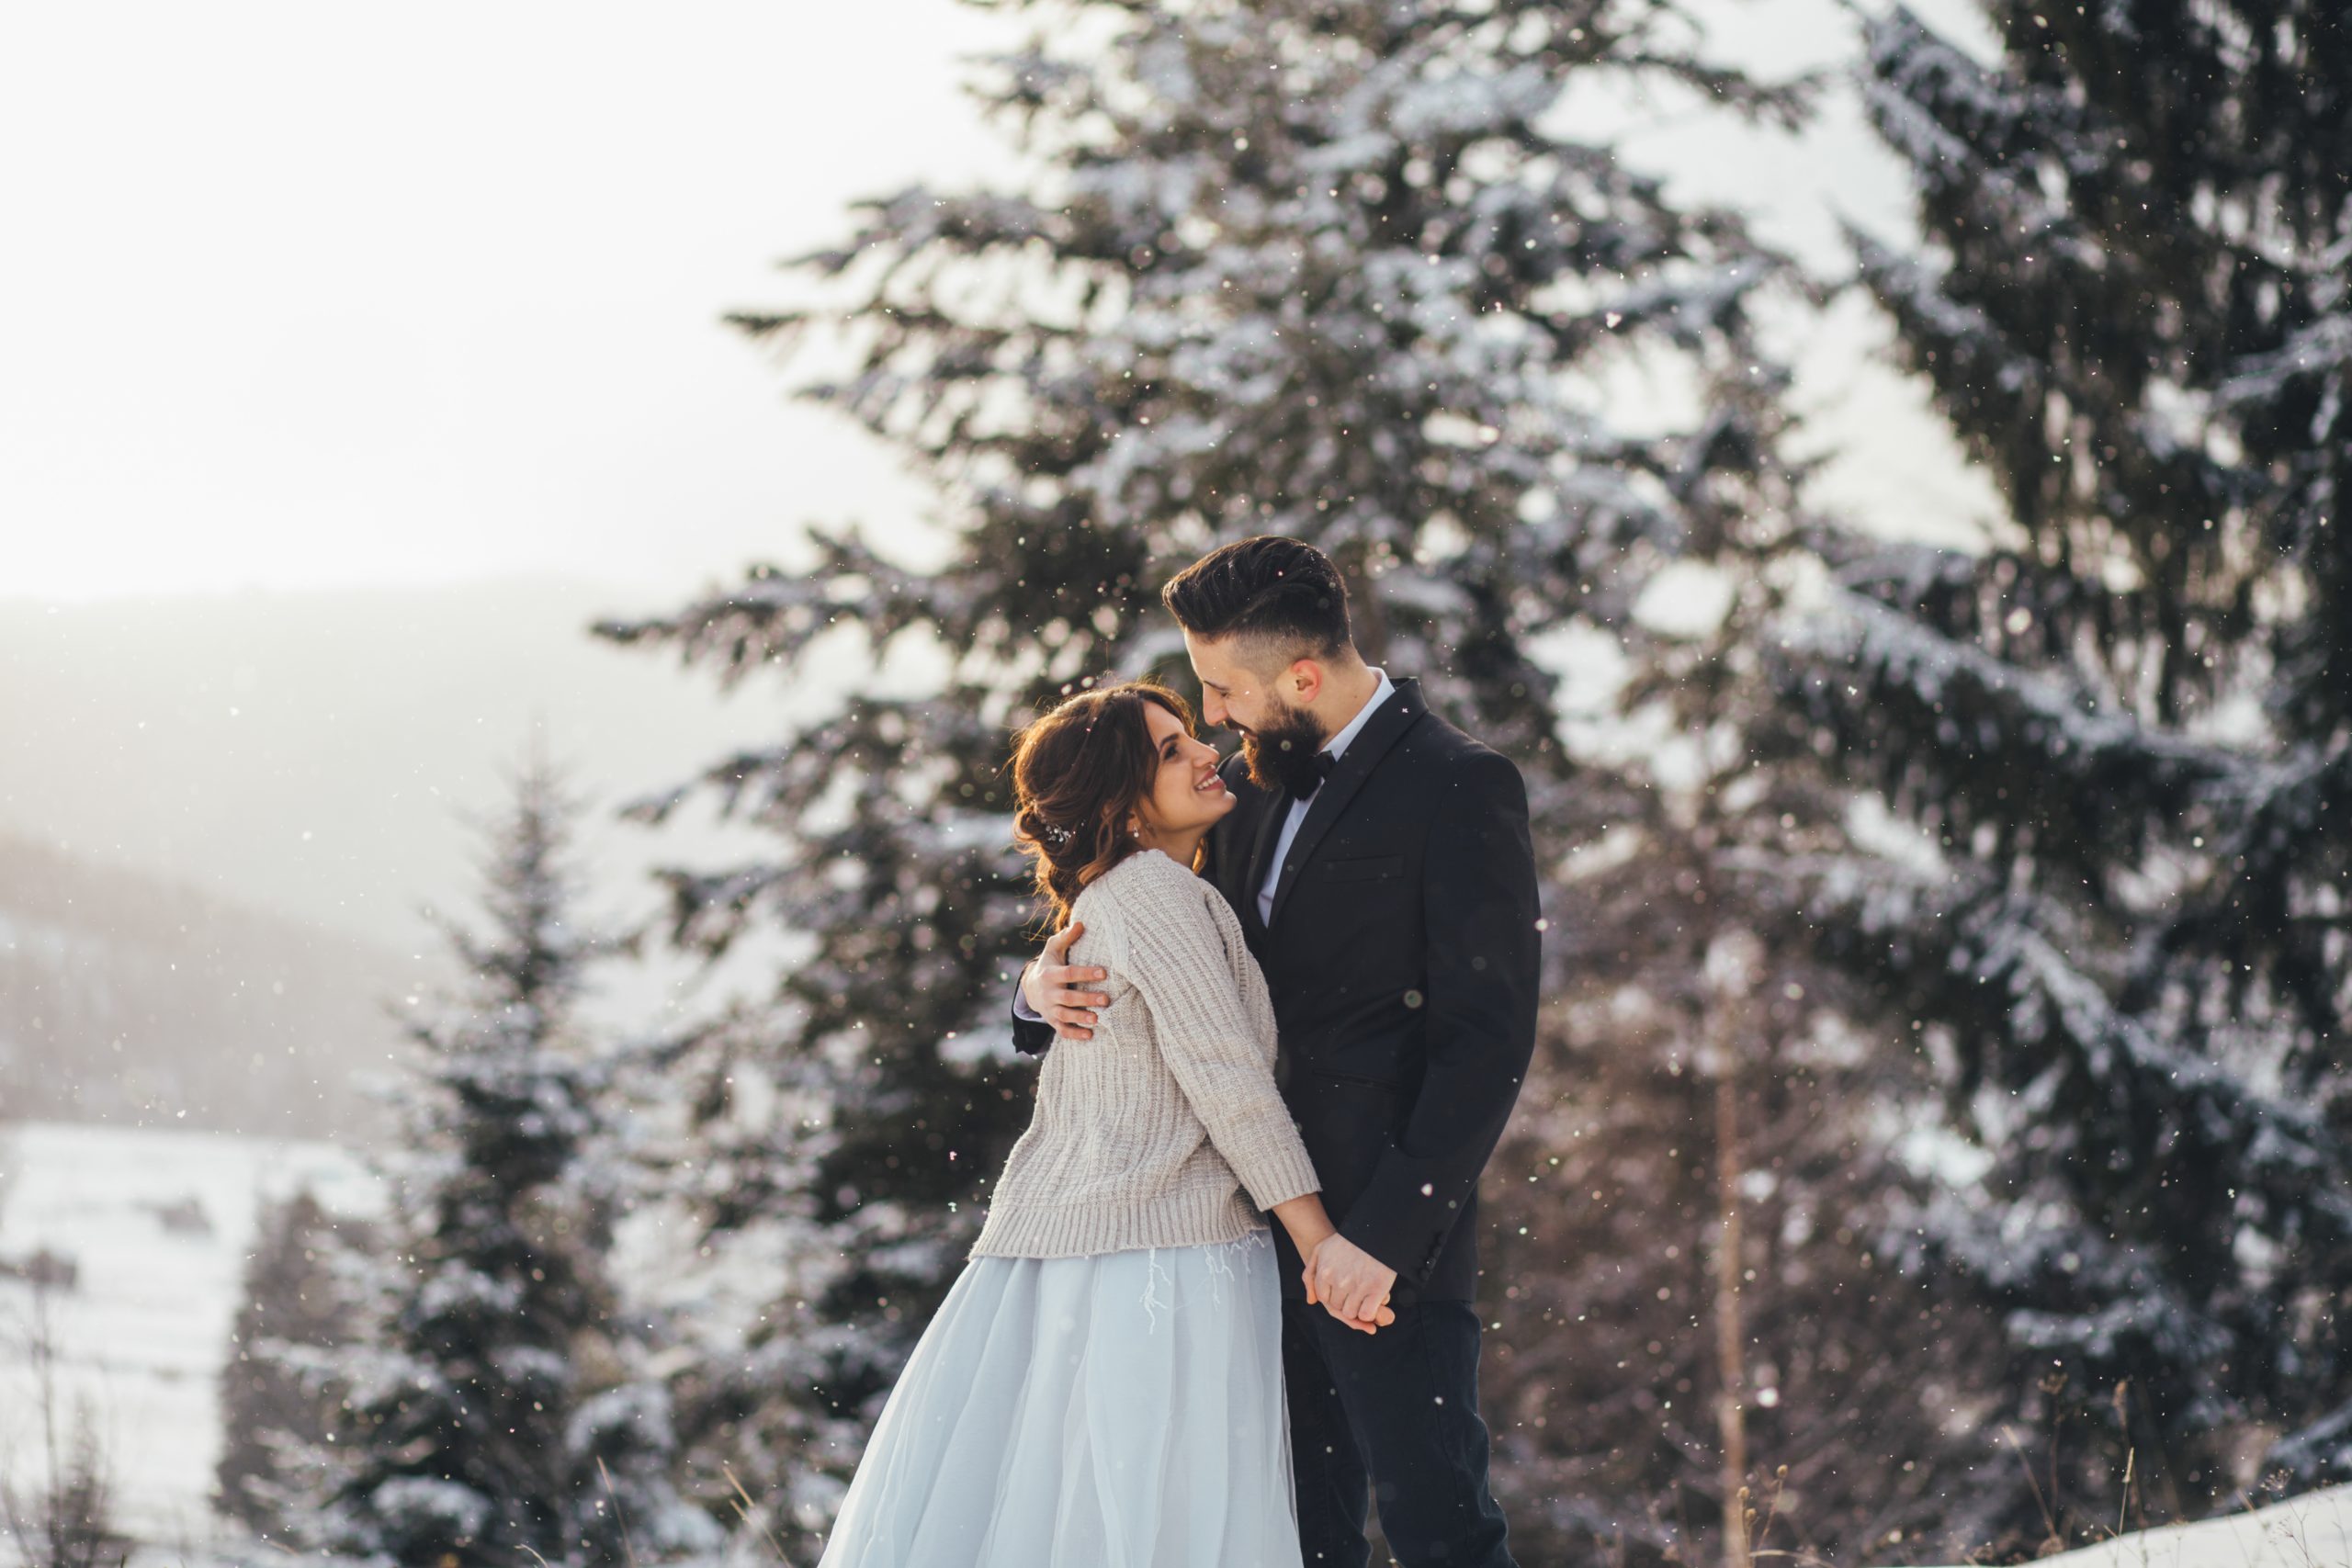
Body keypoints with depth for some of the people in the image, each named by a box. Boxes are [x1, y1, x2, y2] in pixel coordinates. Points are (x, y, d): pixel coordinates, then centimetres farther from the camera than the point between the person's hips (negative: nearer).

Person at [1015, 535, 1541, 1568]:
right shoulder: (1254, 785, 14)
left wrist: (1387, 1230, -20)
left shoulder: (1458, 787, -9)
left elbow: (1489, 1039, -15)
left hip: (1386, 1231, -7)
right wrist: (1049, 987, -3)